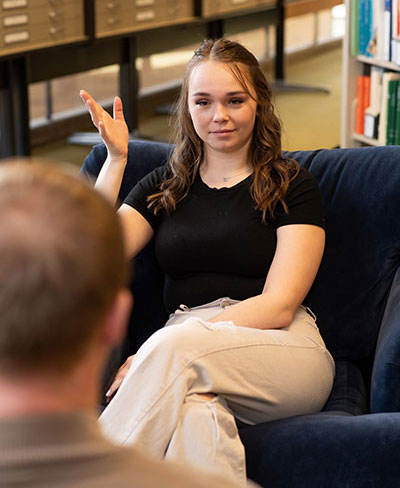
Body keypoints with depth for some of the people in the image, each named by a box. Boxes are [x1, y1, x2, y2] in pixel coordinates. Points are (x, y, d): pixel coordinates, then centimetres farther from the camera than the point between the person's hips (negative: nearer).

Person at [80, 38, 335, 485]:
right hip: (188, 363, 2)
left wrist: (157, 354, -14)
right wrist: (115, 159, -2)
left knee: (175, 346, -35)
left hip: (284, 352, -2)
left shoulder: (290, 184, 9)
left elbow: (278, 306, -4)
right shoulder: (165, 185, 20)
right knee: (197, 413, -37)